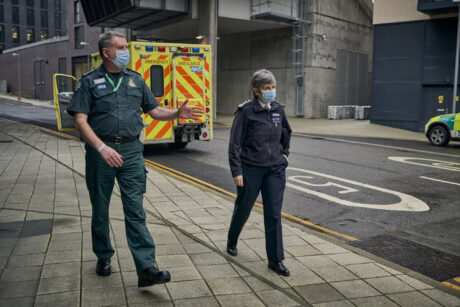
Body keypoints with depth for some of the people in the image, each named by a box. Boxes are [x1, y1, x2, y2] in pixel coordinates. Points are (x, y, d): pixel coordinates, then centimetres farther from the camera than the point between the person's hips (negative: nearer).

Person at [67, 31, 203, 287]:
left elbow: (154, 111, 15)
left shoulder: (136, 80, 13)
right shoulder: (90, 81, 2)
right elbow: (80, 120, -7)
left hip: (131, 150, 2)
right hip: (100, 151, -1)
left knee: (135, 210, -4)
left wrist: (178, 113, -5)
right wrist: (102, 148, -19)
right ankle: (104, 256, 32)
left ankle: (146, 268, -7)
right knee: (100, 208, 11)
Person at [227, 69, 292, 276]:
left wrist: (284, 153, 17)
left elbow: (286, 133, 24)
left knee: (274, 214, 2)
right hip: (251, 168, -3)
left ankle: (275, 259, 11)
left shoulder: (278, 110, 3)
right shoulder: (245, 111, -12)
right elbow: (235, 143, -11)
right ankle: (232, 241, 41)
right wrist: (237, 171, -14)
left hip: (275, 168, 4)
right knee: (243, 209, 13)